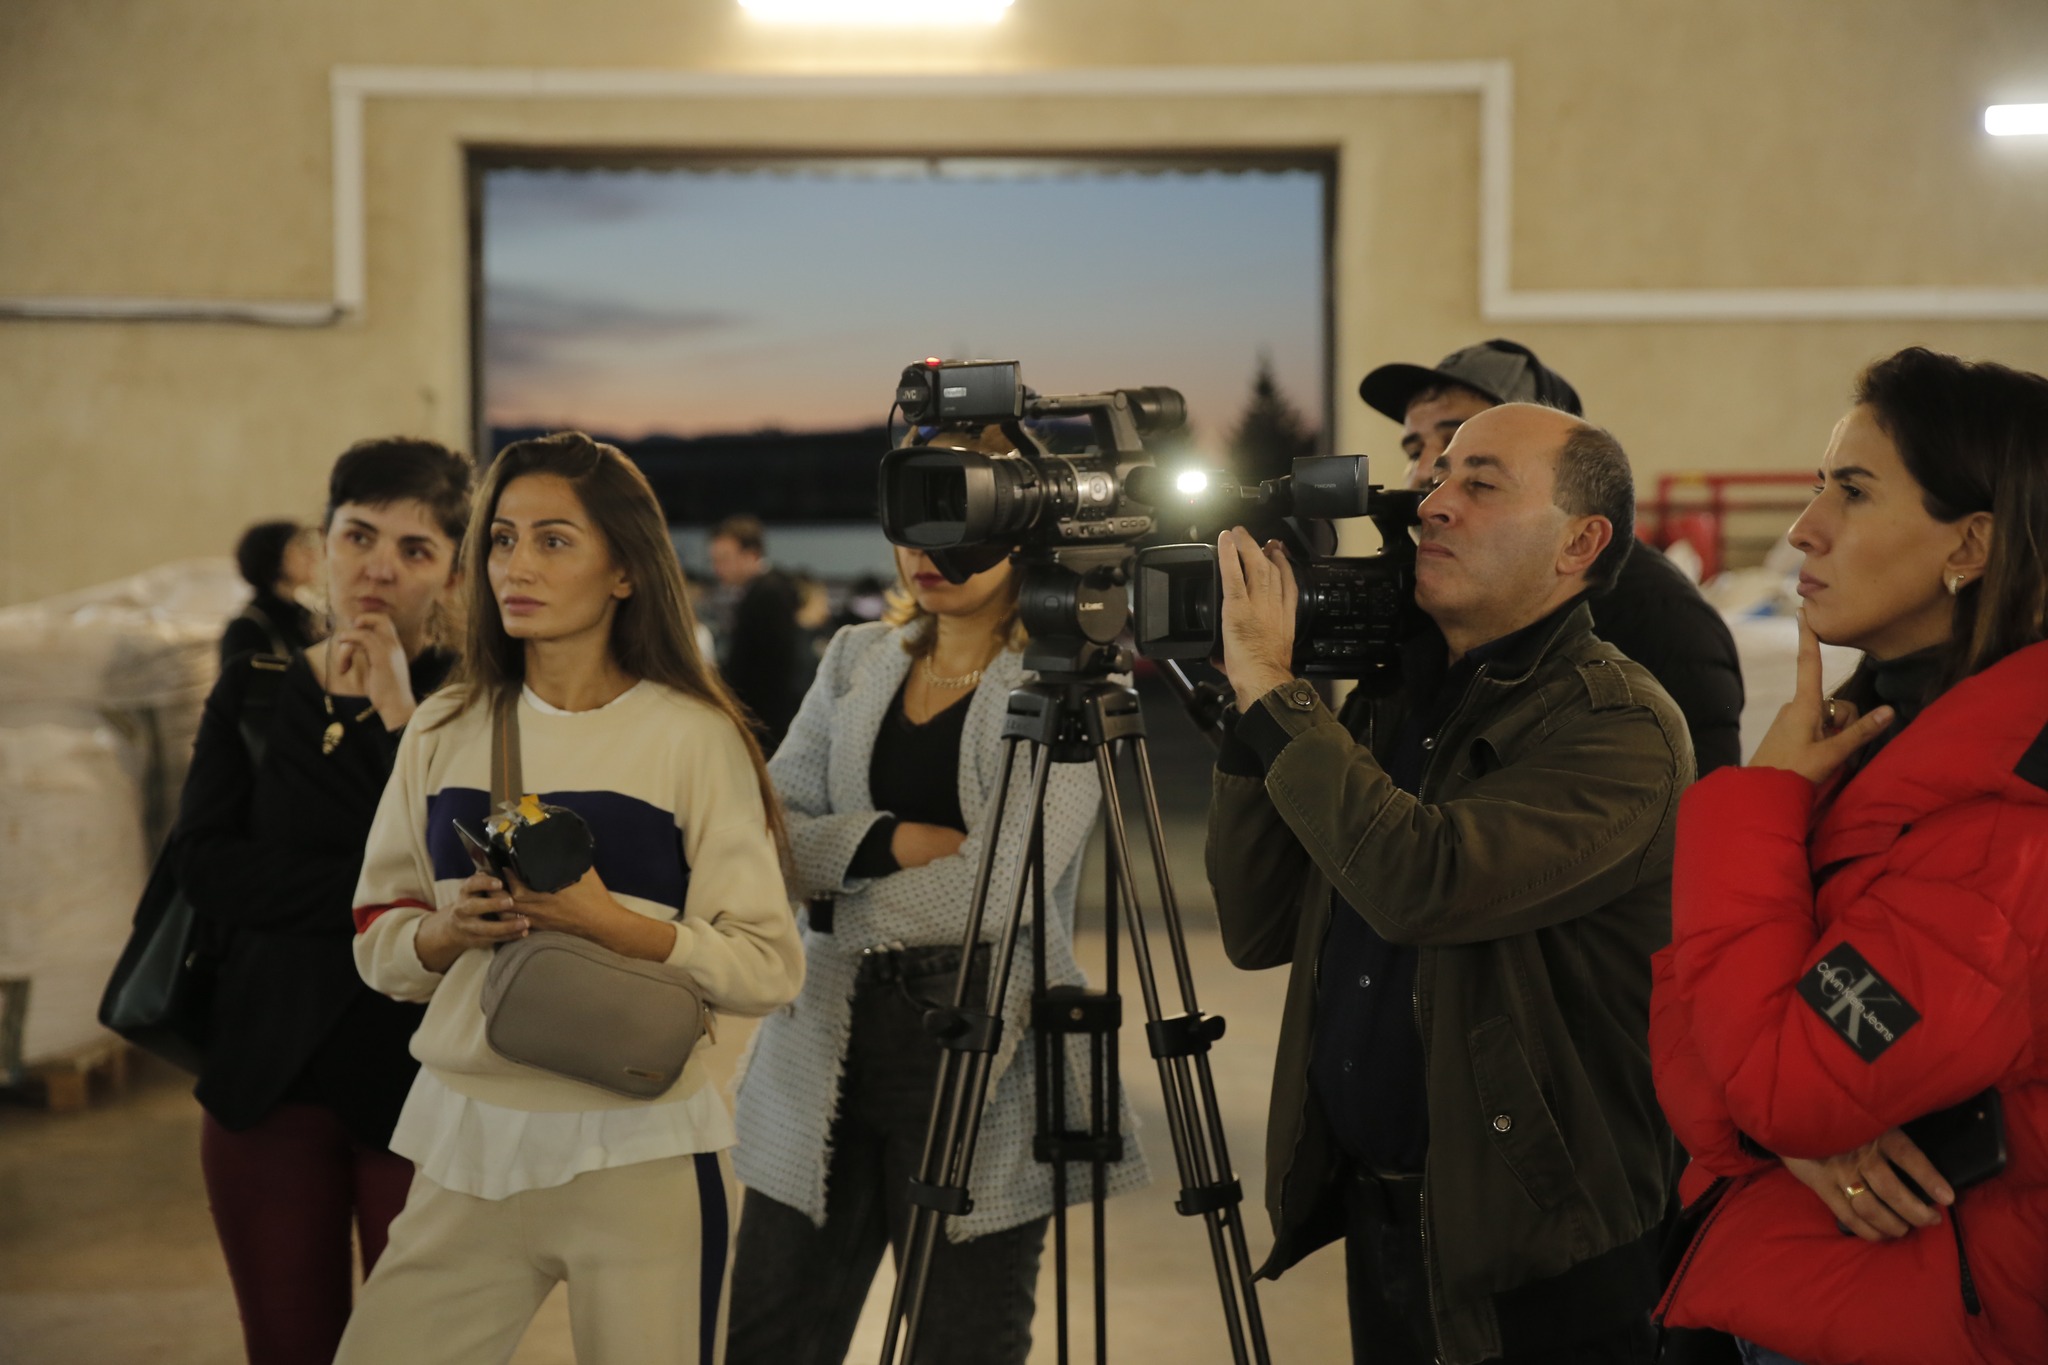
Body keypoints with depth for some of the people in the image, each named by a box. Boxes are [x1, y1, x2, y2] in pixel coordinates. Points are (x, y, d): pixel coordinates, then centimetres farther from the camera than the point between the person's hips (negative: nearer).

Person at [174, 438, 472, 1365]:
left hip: (421, 1078, -3)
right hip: (268, 1076, 3)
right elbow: (204, 867, -5)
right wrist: (380, 890, -15)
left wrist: (398, 718, -15)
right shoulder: (252, 693, 8)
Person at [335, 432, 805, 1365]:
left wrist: (607, 920, -19)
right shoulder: (444, 731, 8)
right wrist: (451, 931, -9)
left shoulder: (692, 735, -4)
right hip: (466, 1149, 3)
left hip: (638, 1157, -3)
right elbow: (376, 941, 12)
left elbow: (768, 968, -7)